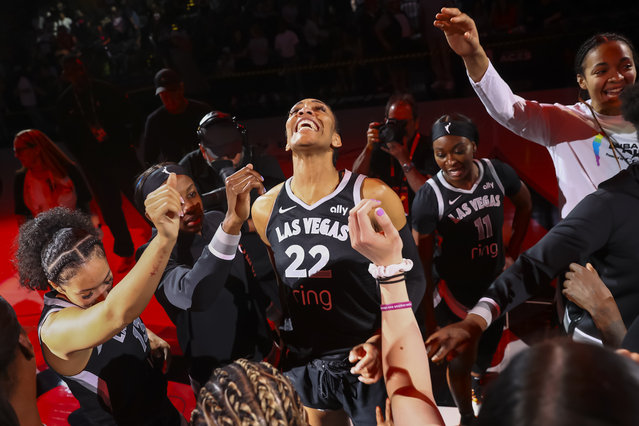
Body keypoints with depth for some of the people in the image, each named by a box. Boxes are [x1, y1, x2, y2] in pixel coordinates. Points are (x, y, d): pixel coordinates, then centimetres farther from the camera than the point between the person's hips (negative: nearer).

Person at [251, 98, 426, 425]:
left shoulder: (375, 197, -14)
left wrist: (381, 340, -19)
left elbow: (412, 278, -8)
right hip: (301, 367, 4)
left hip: (370, 364, -3)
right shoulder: (265, 209, -2)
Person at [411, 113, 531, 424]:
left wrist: (512, 253, 5)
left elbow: (524, 205, 8)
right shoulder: (428, 198, -25)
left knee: (488, 355, 22)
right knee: (462, 361, 6)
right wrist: (428, 317, -14)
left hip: (496, 283, 4)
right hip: (454, 291, -4)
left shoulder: (497, 173, -14)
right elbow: (423, 262, -17)